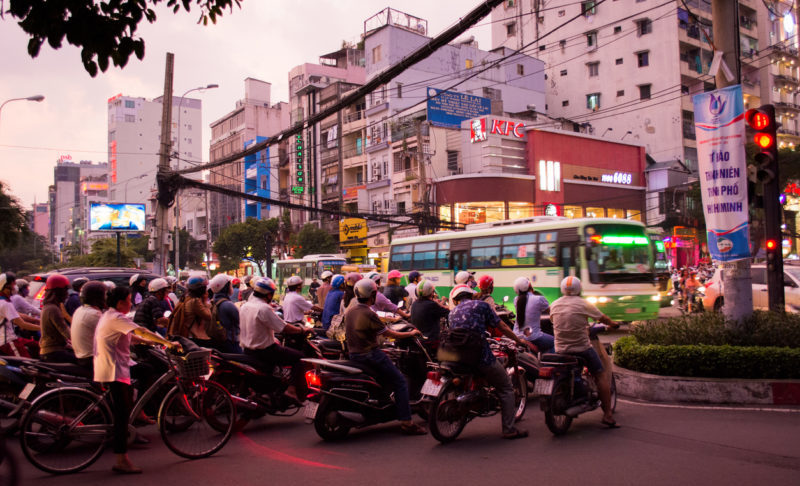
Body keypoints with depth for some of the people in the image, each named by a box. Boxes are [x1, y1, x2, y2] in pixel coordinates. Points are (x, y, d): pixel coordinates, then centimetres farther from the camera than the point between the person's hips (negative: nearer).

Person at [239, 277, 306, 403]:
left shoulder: (244, 306, 6)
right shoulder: (264, 308, -21)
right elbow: (284, 328, -20)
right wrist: (301, 329, -6)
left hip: (247, 349, 9)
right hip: (263, 351, -9)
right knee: (299, 357, -4)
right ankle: (293, 390, -12)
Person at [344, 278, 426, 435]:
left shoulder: (349, 311, 8)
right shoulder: (368, 314, -18)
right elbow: (388, 334, -12)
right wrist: (411, 333, 1)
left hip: (354, 355, 9)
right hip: (370, 355, -9)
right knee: (400, 381, -4)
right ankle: (406, 422, -9)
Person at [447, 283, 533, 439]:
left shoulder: (452, 313, 16)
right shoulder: (481, 305, 5)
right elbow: (501, 326, 3)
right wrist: (520, 341, 15)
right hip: (481, 356, -5)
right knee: (506, 389, 9)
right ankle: (509, 429, 5)